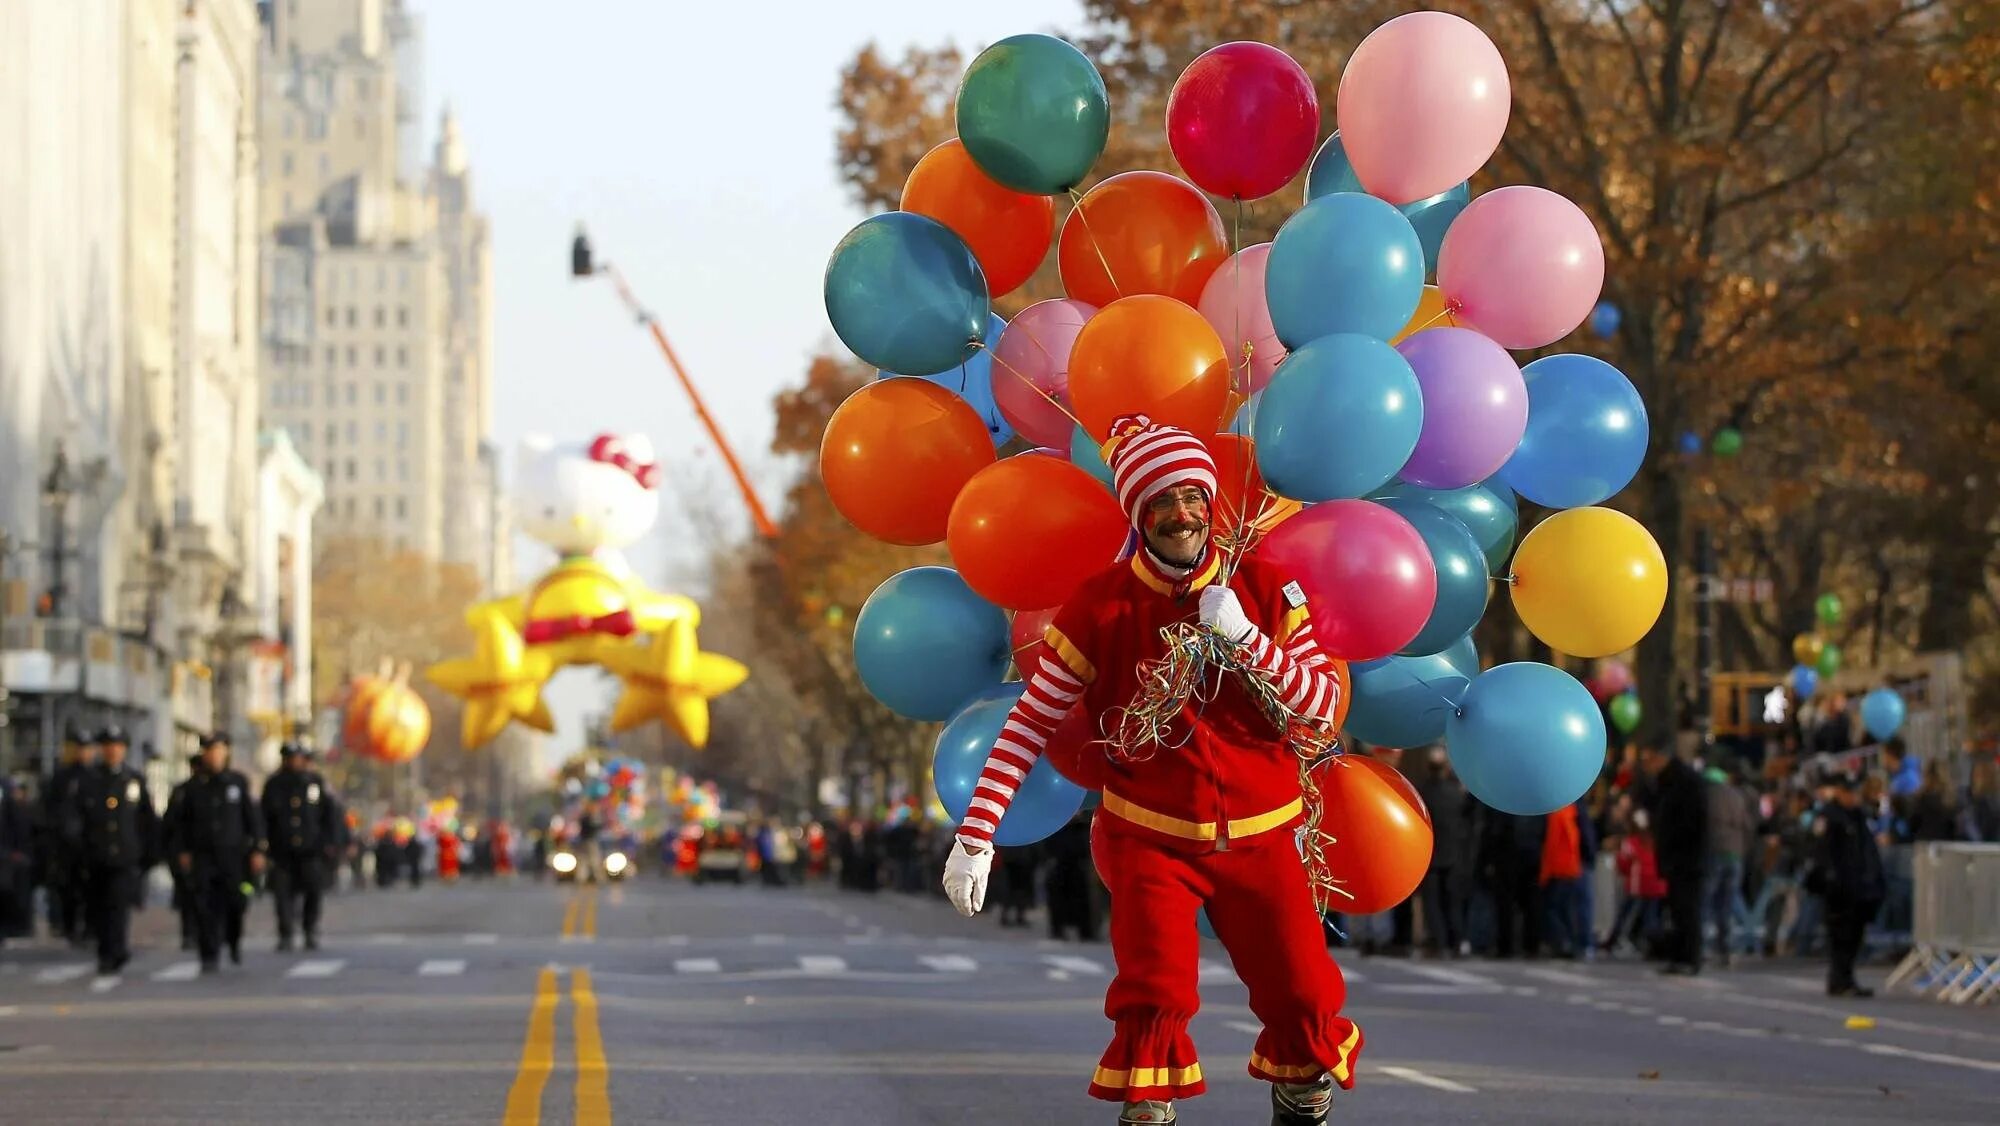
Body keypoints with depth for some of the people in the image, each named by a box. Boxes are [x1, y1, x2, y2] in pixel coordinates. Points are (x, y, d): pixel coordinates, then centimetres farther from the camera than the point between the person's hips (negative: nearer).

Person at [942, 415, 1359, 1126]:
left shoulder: (1262, 588, -3)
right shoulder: (1101, 606, -7)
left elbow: (1328, 707, -7)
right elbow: (1030, 723, -6)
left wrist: (1246, 641, -21)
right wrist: (976, 835, -12)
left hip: (1259, 838, 2)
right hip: (1149, 837, -2)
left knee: (1305, 1000, -1)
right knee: (1155, 994, -18)